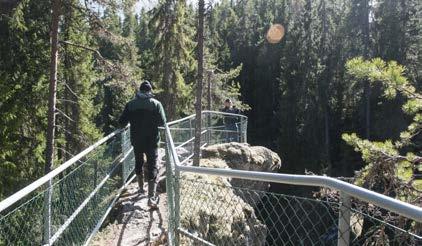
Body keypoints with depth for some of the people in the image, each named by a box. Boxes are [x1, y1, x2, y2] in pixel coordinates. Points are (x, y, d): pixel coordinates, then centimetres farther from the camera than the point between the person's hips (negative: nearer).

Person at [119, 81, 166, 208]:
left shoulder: (131, 104, -2)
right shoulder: (156, 103, -8)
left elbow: (122, 122, -2)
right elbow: (162, 122, -9)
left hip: (136, 140, 3)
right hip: (151, 140, -2)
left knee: (138, 163, 23)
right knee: (152, 167, 0)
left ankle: (141, 188, 38)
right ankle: (151, 197, -6)